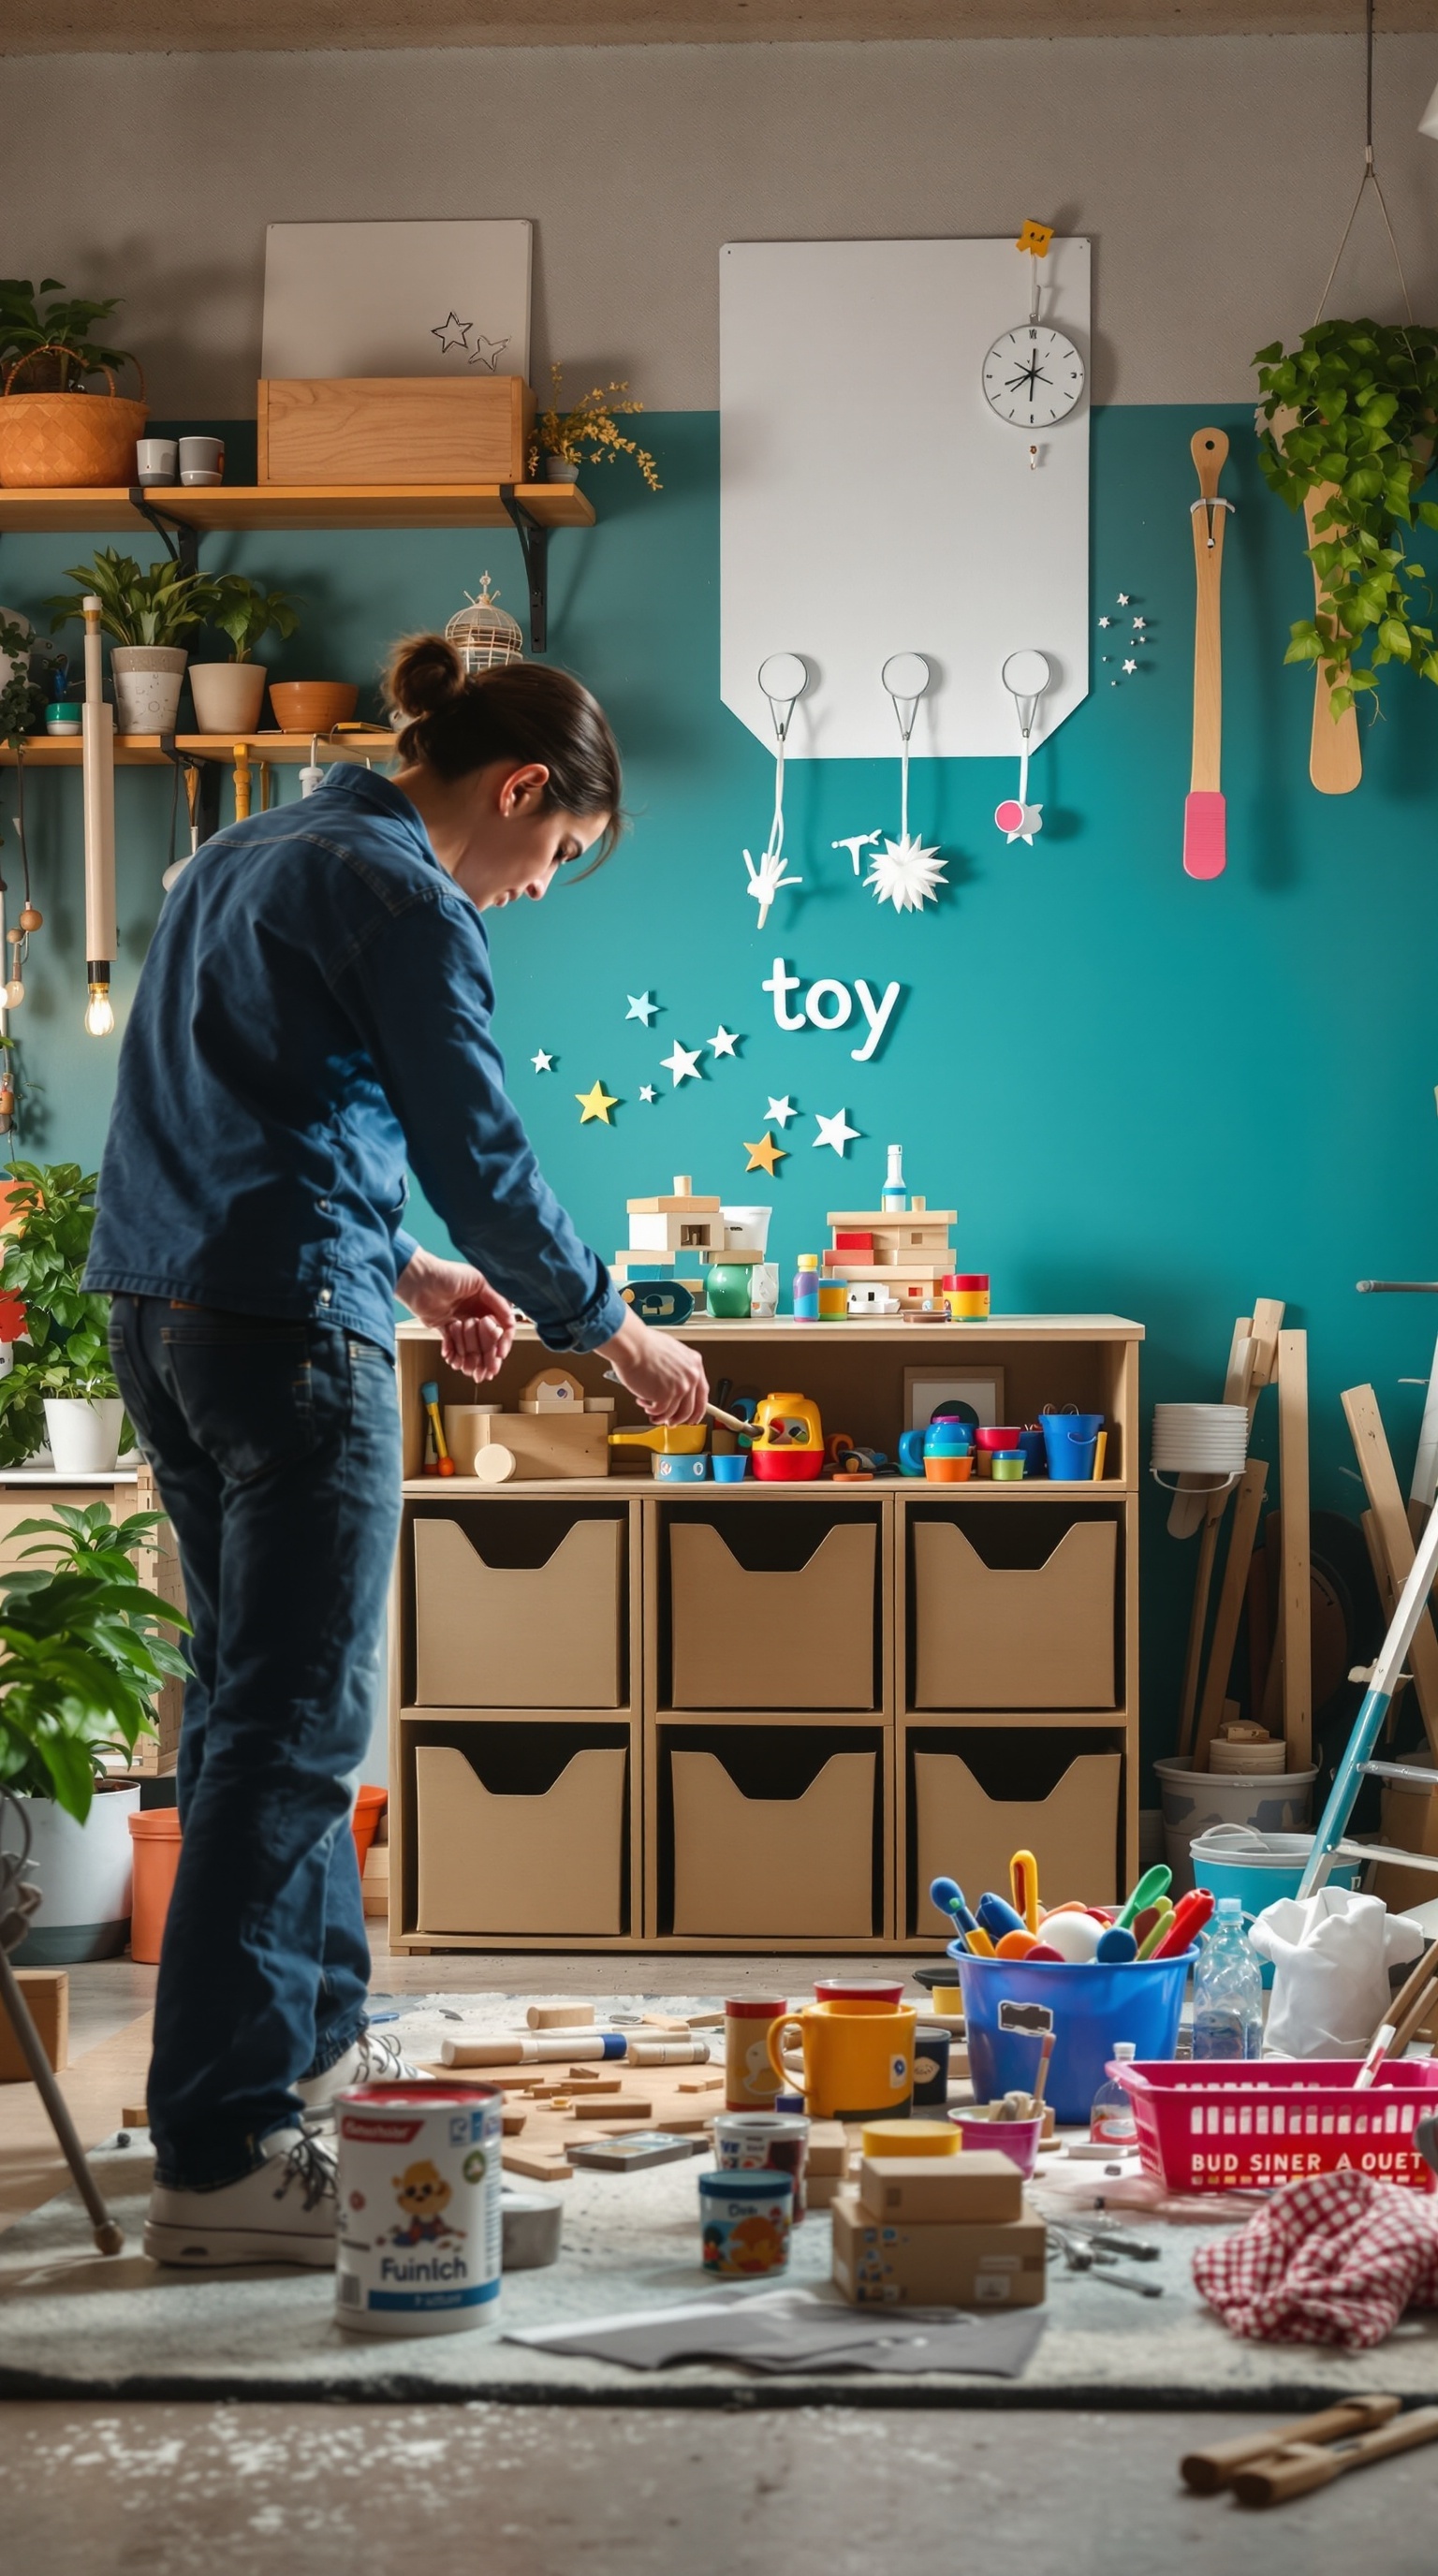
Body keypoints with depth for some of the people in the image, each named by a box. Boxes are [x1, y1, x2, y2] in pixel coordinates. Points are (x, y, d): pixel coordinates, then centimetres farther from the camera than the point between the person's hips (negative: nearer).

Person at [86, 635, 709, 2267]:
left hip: (161, 1314, 10)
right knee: (290, 1731, -8)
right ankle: (219, 2159, -9)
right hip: (284, 1330, -10)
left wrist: (403, 1269, 26)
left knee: (252, 1695, 19)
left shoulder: (251, 856, 19)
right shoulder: (403, 896, -10)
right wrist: (614, 1334, 0)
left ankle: (312, 2039, 33)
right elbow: (481, 1157, -12)